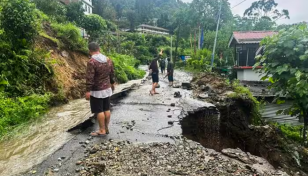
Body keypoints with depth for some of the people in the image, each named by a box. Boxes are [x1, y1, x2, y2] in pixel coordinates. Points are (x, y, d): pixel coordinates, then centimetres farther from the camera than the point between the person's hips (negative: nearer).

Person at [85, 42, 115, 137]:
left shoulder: (91, 62, -18)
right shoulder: (108, 60, 3)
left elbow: (90, 78, -21)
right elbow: (112, 73, 12)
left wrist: (88, 91, -16)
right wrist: (112, 83, 26)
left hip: (97, 90, -7)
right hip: (107, 89, 7)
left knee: (99, 111, 2)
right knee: (106, 109, 13)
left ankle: (102, 130, 11)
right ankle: (106, 128, 24)